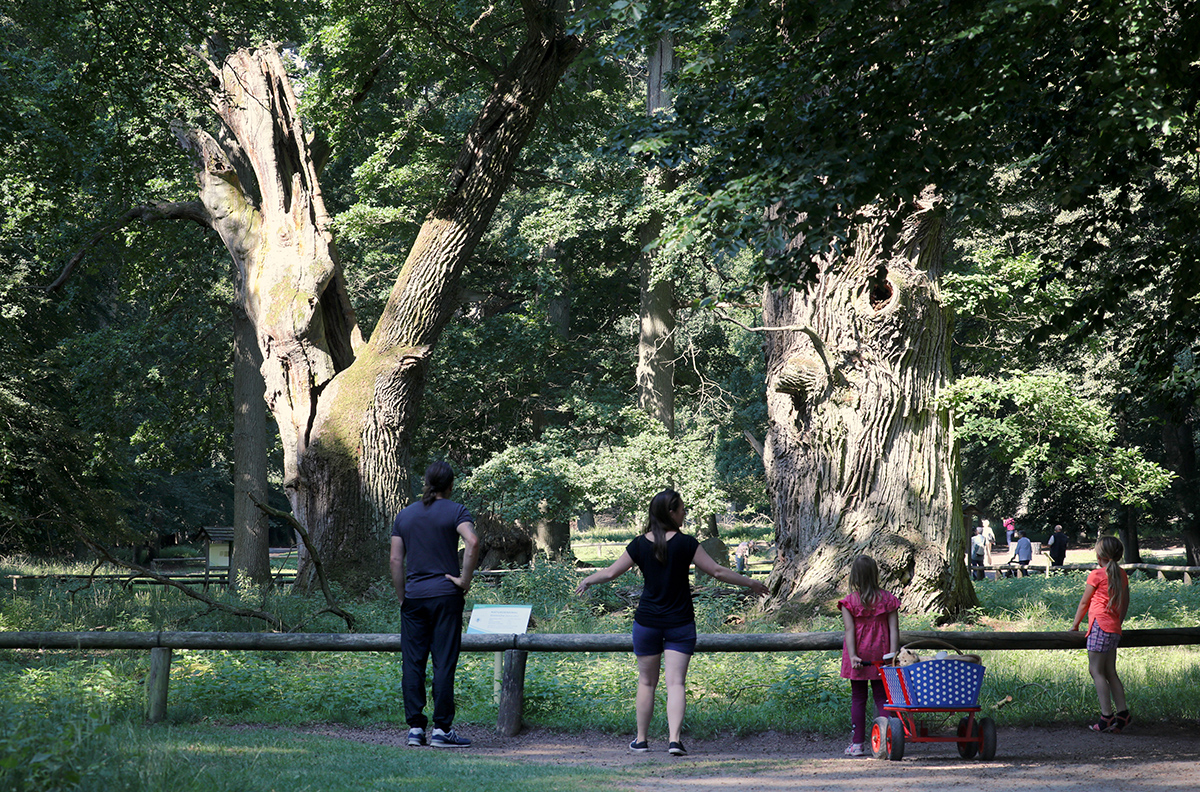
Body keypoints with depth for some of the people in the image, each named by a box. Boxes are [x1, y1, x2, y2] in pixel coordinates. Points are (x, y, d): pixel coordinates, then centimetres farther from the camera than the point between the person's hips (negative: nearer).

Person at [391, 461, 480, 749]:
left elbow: (396, 560, 7)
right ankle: (442, 729, -3)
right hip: (445, 595, -3)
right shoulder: (455, 511, -2)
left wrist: (402, 597, 12)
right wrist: (465, 579, -11)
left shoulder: (405, 515, 11)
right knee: (444, 663, -2)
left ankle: (415, 728, 4)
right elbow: (472, 542, -20)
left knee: (413, 663, 5)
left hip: (414, 596, 4)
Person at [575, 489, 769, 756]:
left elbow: (610, 572, 1)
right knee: (676, 683, -2)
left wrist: (587, 581, 21)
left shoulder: (640, 544, -3)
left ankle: (642, 740, 19)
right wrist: (750, 584, 4)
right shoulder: (685, 543, -9)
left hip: (647, 621, 2)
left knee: (646, 682, 13)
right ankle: (674, 739, -14)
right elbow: (717, 571, -7)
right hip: (680, 623, -2)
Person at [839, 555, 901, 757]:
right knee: (881, 697, 7)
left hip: (858, 657, -1)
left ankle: (857, 744, 6)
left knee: (858, 698, 6)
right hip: (880, 655, 1)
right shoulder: (887, 599, -1)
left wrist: (852, 656, -15)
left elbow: (850, 630, -12)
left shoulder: (849, 602, -5)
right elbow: (894, 629, -5)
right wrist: (893, 655, -6)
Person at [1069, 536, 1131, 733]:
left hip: (1100, 625, -8)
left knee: (1096, 671, -6)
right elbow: (1125, 603, 22)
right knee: (1110, 672, 12)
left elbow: (1084, 603, 0)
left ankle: (1107, 716, -12)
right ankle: (1122, 713, 7)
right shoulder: (1122, 575, 13)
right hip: (1114, 630, 8)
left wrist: (1075, 625, 10)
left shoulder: (1096, 574, -7)